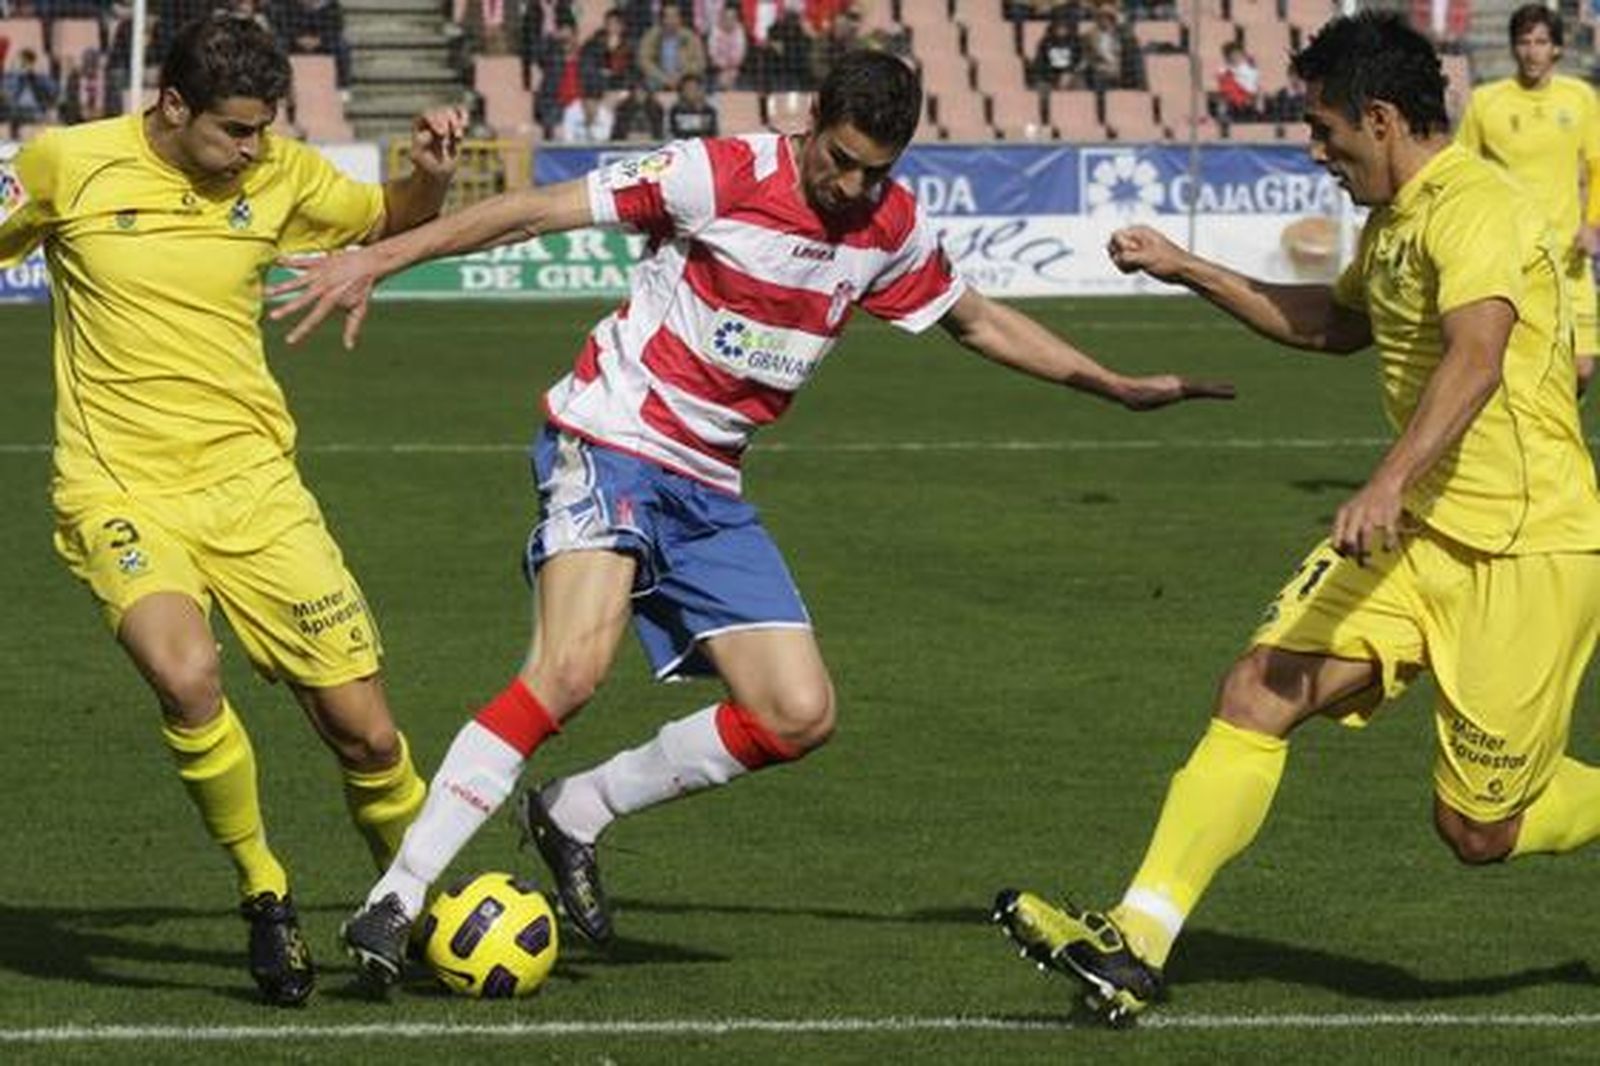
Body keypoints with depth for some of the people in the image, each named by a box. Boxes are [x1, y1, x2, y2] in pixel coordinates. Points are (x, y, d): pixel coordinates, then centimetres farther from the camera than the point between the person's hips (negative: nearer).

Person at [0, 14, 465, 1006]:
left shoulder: (281, 174, 2)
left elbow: (392, 219, 18)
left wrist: (432, 174, -2)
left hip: (251, 482, 3)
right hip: (120, 492, -3)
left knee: (364, 730, -2)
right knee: (188, 678, -31)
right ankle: (265, 896, -9)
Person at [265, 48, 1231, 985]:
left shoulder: (892, 231, 4)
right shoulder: (721, 177, -15)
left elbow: (976, 319, 23)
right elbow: (538, 210, -15)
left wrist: (1119, 387, 26)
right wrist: (379, 260, -19)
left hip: (710, 493, 7)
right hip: (611, 444, -7)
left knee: (801, 716, -3)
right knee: (572, 668, -28)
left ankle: (575, 814, 13)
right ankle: (397, 900, -25)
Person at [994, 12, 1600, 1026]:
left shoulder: (1473, 208, -18)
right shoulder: (1397, 219, 13)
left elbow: (1478, 355, -35)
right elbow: (1335, 322, 34)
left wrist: (1391, 483, -49)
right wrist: (1189, 271, 30)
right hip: (1424, 531, 9)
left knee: (1480, 829, -3)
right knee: (1255, 696, -5)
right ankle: (1137, 942, -7)